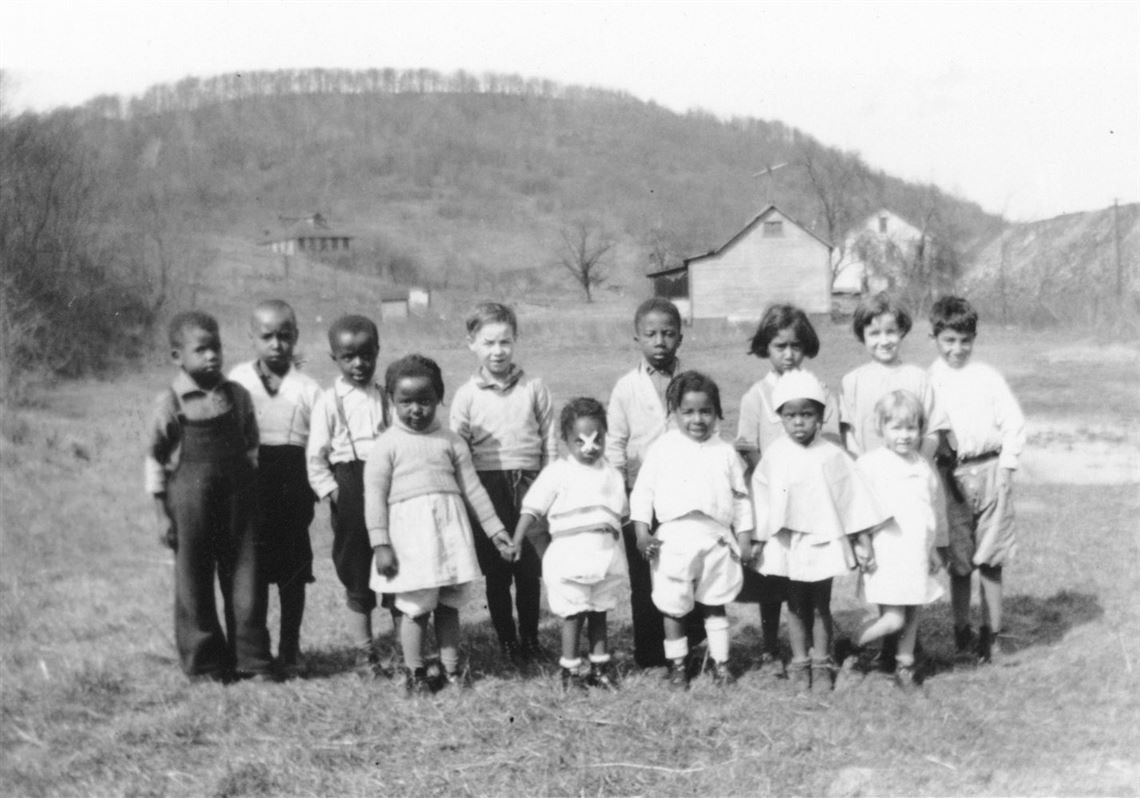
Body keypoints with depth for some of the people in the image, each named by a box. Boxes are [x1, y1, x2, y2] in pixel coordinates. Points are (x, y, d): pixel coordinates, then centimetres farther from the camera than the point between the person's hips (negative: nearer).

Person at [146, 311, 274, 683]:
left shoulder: (237, 396, 3)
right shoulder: (170, 402, -5)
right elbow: (155, 460, -1)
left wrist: (252, 494, 9)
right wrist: (162, 514, -2)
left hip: (238, 496, 3)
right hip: (190, 499, -3)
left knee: (245, 578, 5)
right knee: (194, 582, 5)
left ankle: (252, 659, 16)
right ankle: (204, 663, 17)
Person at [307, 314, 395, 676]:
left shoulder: (386, 397, 6)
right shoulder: (329, 401, -2)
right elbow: (316, 454, -2)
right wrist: (330, 490, -10)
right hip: (350, 487, -2)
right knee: (358, 577, 7)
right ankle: (364, 651, 18)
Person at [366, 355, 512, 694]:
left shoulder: (450, 441, 9)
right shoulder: (387, 444, 0)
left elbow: (472, 488, 13)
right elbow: (374, 496, -3)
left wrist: (496, 529, 12)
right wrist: (380, 544, -10)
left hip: (450, 528, 3)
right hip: (409, 532, -3)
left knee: (448, 605, 10)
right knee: (415, 607, 1)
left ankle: (451, 668, 21)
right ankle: (415, 673, 15)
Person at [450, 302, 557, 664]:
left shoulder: (534, 388, 3)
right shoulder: (467, 394, 2)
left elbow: (549, 441, 7)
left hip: (529, 484, 0)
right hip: (488, 485, 0)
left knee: (530, 568, 4)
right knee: (496, 570, 5)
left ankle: (530, 637, 18)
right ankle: (506, 639, 18)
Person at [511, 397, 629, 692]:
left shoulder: (612, 475, 11)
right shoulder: (557, 472, -4)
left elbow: (622, 515, 19)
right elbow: (532, 509, -6)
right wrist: (516, 542, -13)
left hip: (606, 554, 4)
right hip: (570, 553, -4)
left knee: (599, 612, 13)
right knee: (573, 614, -1)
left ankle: (600, 666, 23)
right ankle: (570, 671, 10)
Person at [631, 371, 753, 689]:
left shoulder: (725, 452, 8)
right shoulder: (661, 449, 2)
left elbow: (740, 497, 12)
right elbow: (642, 492, 1)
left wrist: (744, 538, 7)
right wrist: (642, 532, -8)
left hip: (717, 538, 1)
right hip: (674, 538, -1)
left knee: (714, 603, 11)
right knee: (673, 607, 6)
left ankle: (720, 661, 22)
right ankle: (677, 664, 19)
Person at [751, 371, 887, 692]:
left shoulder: (832, 456, -5)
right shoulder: (774, 456, -4)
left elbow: (853, 495, -2)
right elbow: (760, 499, 2)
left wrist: (862, 539, -2)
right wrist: (757, 541, 3)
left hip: (824, 540, -1)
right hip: (787, 542, 1)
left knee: (821, 605, 9)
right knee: (796, 606, 9)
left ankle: (821, 663, 17)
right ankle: (800, 663, 18)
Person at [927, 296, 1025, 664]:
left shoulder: (987, 377, 4)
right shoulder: (927, 381, 3)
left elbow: (1013, 422, 4)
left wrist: (1005, 467, -3)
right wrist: (933, 467, -9)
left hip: (989, 471, 0)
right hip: (950, 475, 0)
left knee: (989, 560, 4)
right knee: (957, 561, 5)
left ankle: (991, 635, 13)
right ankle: (962, 633, 17)